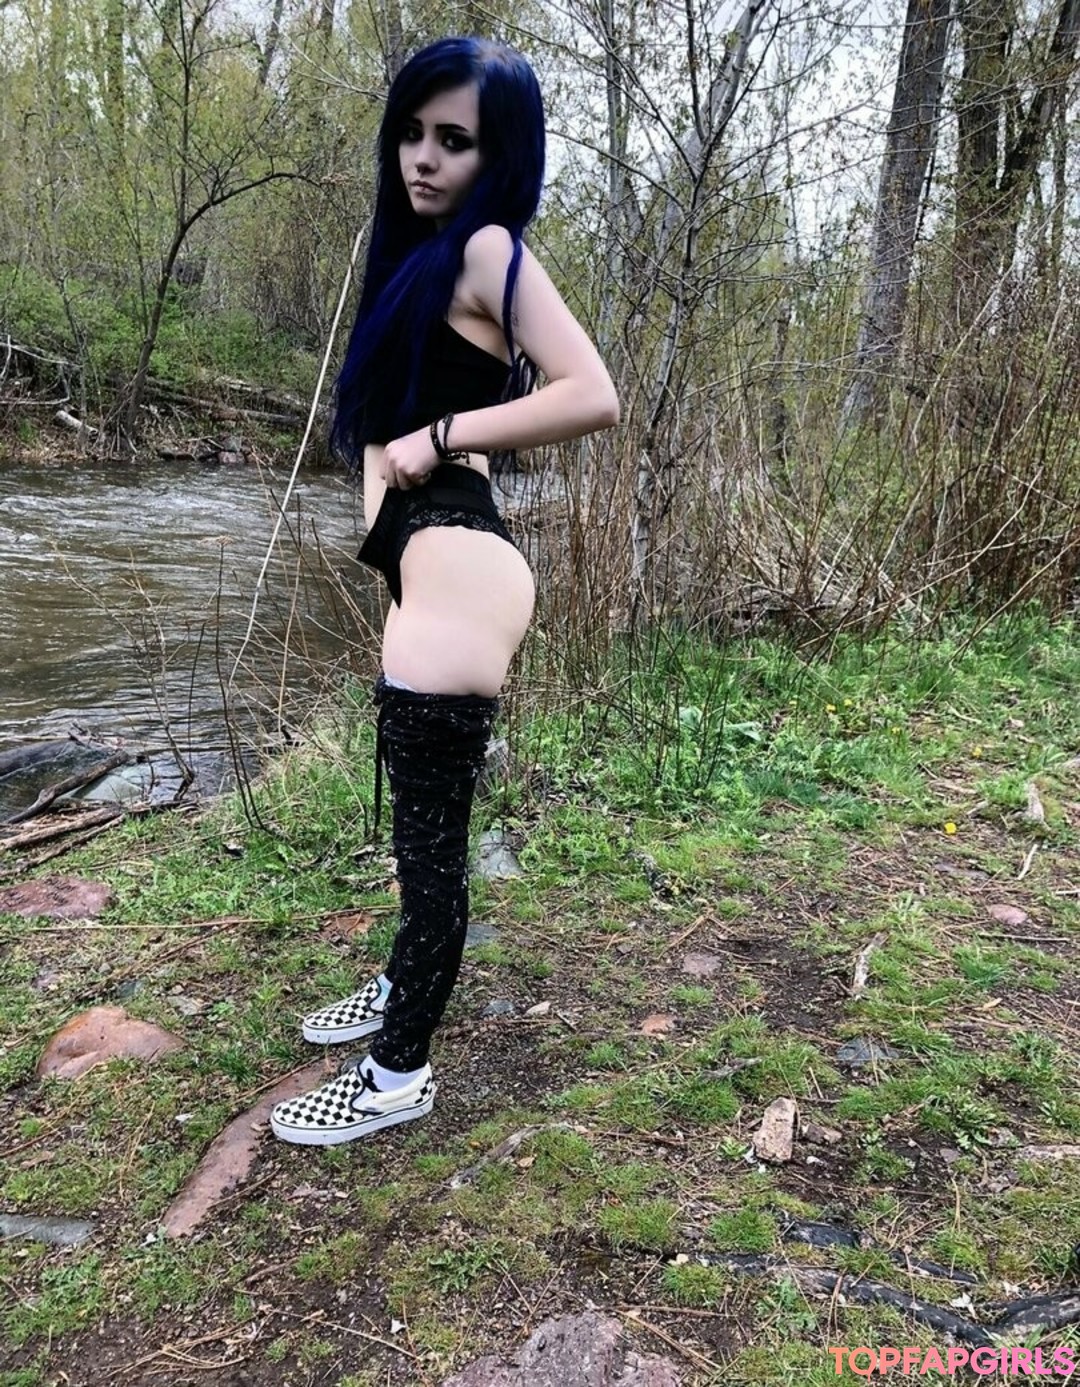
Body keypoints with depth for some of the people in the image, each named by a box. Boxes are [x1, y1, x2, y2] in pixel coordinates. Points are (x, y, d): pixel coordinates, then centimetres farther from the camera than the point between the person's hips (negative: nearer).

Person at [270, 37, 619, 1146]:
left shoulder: (486, 247, -7)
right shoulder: (428, 256, 20)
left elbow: (591, 396, -19)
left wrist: (439, 437, -15)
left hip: (456, 568, -10)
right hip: (425, 562, 10)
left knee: (431, 831, 0)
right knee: (422, 819, 21)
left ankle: (398, 1075, 15)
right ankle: (407, 985, 40)